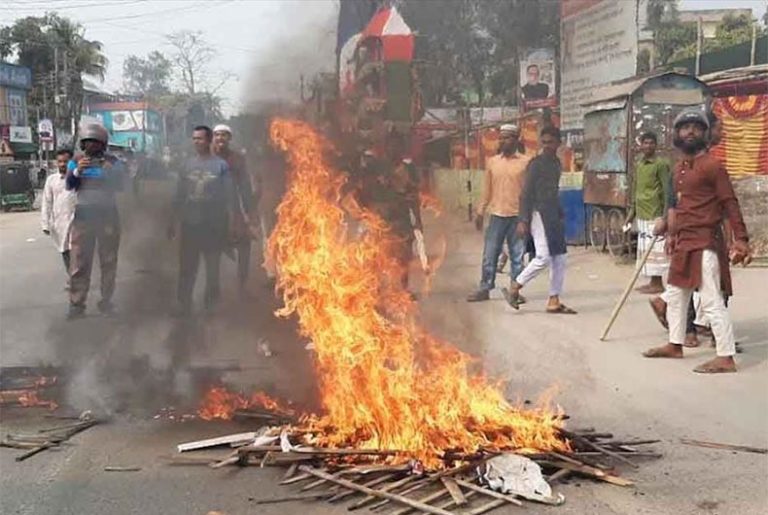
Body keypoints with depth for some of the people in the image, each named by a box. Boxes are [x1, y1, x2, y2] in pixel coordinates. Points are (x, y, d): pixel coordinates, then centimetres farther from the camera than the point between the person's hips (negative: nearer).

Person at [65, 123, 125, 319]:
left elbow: (121, 186, -4)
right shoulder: (76, 161, 5)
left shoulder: (113, 161, 3)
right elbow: (69, 186, -5)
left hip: (108, 214, 1)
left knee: (109, 261, 5)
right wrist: (77, 171, -23)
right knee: (79, 263, -4)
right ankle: (76, 305, -3)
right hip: (83, 215, 0)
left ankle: (106, 301, 13)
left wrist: (112, 173, -22)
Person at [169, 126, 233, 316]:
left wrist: (228, 223, -8)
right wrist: (173, 223, 8)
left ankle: (211, 305, 22)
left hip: (213, 225, -2)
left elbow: (228, 197, -3)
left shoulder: (220, 165, -3)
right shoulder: (188, 164, 6)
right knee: (187, 267, 5)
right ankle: (184, 305, 14)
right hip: (189, 224, 2)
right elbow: (179, 195, 9)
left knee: (212, 267, 9)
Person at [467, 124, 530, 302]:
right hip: (496, 214, 2)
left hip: (517, 215, -2)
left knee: (517, 256, 4)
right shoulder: (492, 162, 9)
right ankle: (484, 289, 11)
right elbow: (487, 189, 13)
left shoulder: (525, 162, 0)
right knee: (489, 255, 3)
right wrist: (480, 212, 9)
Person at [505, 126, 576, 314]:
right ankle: (514, 288, 0)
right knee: (543, 257, -14)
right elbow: (526, 193, -11)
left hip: (554, 215, 8)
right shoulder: (536, 163, -8)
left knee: (559, 259, 5)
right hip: (539, 213, -8)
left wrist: (560, 215, 19)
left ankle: (554, 301, 11)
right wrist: (523, 220, -16)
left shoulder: (557, 163, 15)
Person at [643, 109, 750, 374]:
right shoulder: (679, 168, 14)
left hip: (705, 243, -9)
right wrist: (671, 232, 21)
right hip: (683, 243, 9)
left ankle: (726, 358, -5)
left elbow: (730, 203, -13)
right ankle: (675, 345, 34)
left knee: (711, 301, -10)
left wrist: (741, 239, -18)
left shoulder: (712, 165, -11)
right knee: (675, 294, 19)